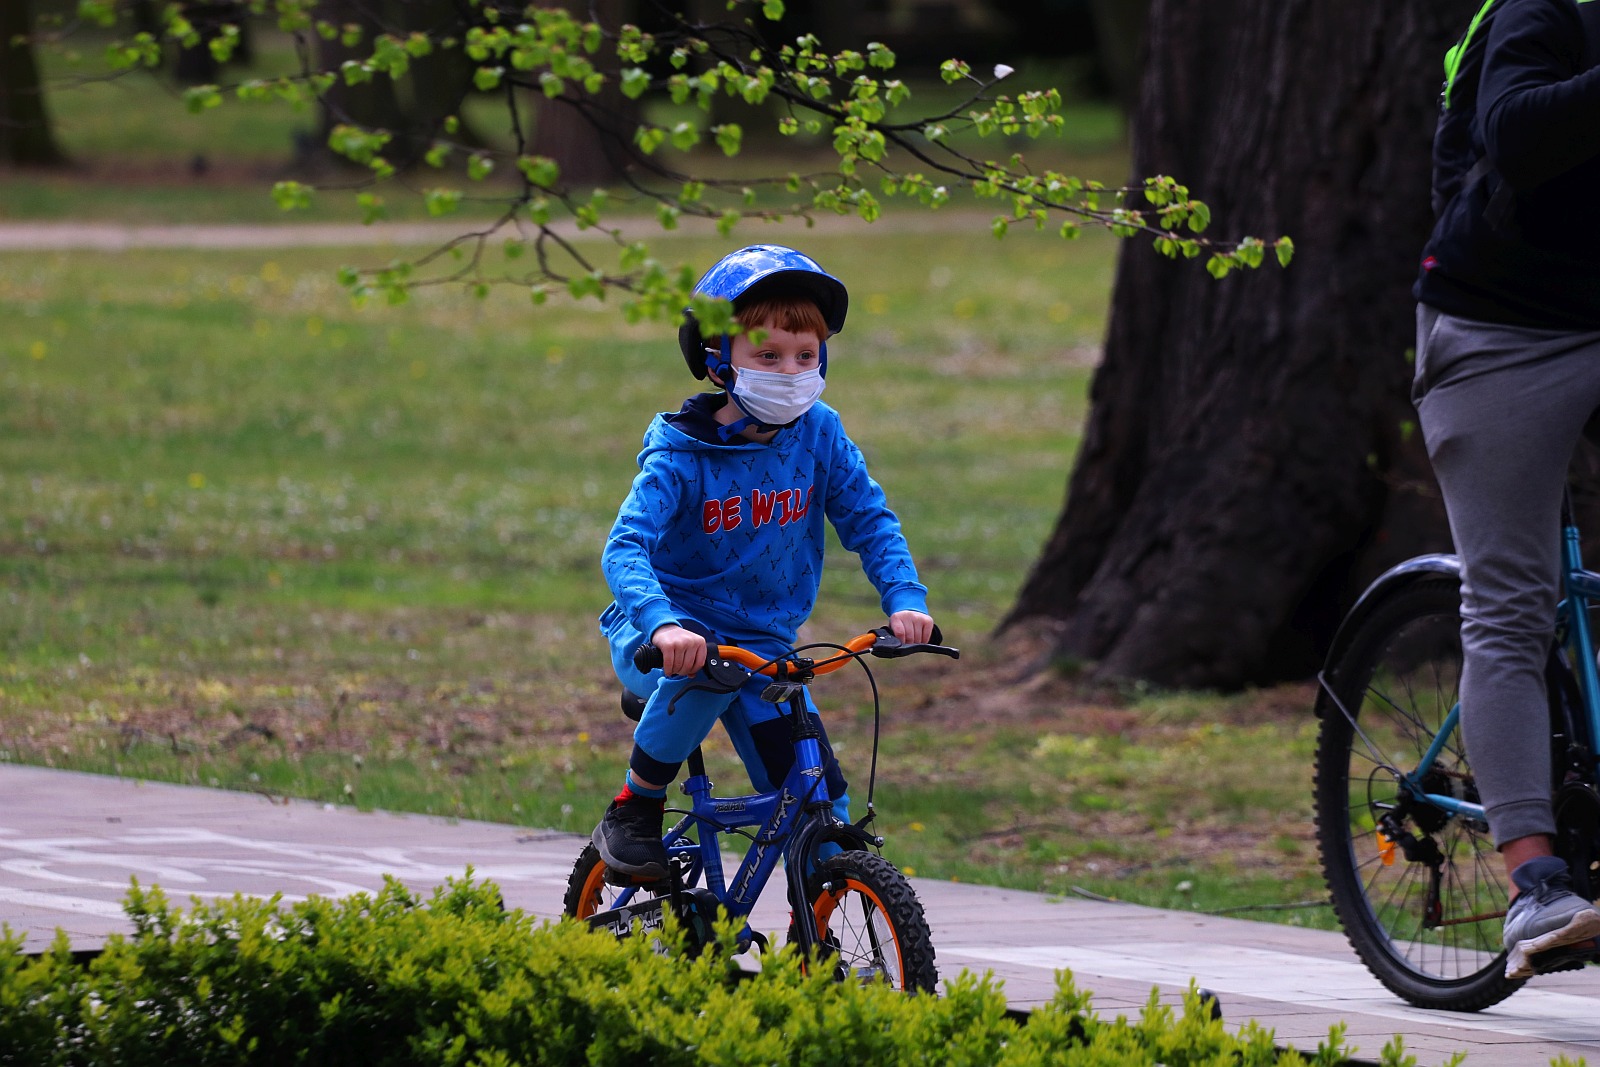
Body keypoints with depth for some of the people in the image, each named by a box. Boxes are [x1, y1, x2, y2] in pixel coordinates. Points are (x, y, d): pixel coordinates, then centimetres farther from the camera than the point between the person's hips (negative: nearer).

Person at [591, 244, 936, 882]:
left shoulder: (818, 434, -5)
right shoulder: (679, 456, -17)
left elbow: (870, 522, -1)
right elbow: (624, 549, -27)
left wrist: (904, 599, -20)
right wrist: (665, 625, -46)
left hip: (764, 642, 4)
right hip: (671, 633, -4)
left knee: (821, 805, -8)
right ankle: (633, 812, -17)